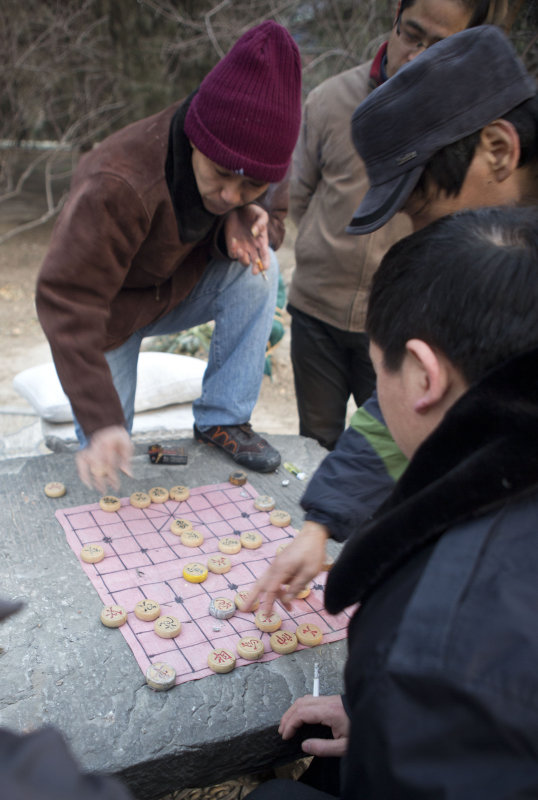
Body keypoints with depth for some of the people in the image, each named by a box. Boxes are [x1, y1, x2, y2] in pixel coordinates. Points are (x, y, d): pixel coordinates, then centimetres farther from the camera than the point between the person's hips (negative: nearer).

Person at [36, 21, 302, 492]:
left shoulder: (258, 166, -20)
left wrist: (243, 224, -30)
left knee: (259, 269, -25)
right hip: (111, 313, -4)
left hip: (178, 291, 5)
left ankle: (224, 422, -15)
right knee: (105, 463, -7)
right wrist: (102, 423, -45)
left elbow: (274, 219, -2)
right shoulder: (116, 188, -39)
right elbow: (68, 302, -38)